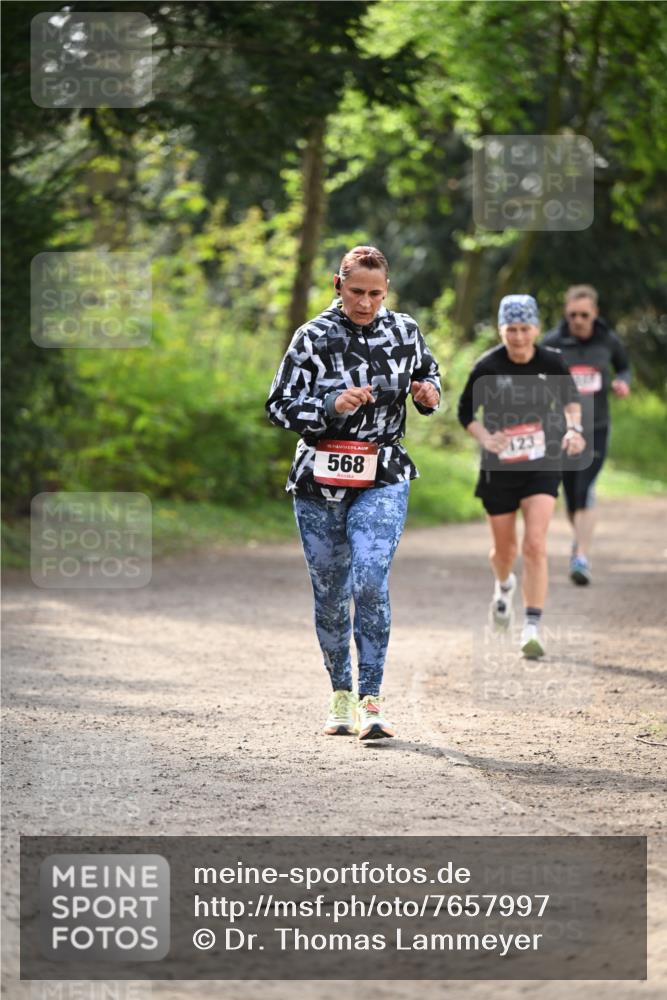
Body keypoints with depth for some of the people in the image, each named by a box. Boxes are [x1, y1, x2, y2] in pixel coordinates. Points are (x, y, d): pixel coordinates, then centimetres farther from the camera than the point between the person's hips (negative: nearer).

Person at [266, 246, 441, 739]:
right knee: (330, 594, 9)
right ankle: (341, 697, 24)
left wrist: (429, 395, -4)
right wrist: (332, 406, -22)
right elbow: (280, 407, -6)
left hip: (382, 480, -1)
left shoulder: (405, 331, 2)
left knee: (370, 583, -18)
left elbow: (428, 374, 20)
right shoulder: (313, 338, -5)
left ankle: (371, 701, -17)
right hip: (319, 481, 1)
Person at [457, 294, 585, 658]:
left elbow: (570, 398, 12)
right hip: (499, 468, 1)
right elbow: (465, 411, -1)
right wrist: (485, 438, -19)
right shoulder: (487, 367, -11)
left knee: (535, 546, -16)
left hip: (542, 467, -1)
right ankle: (504, 586, 52)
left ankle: (532, 629, -15)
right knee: (505, 548, 15)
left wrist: (574, 428, -7)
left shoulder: (551, 362, -7)